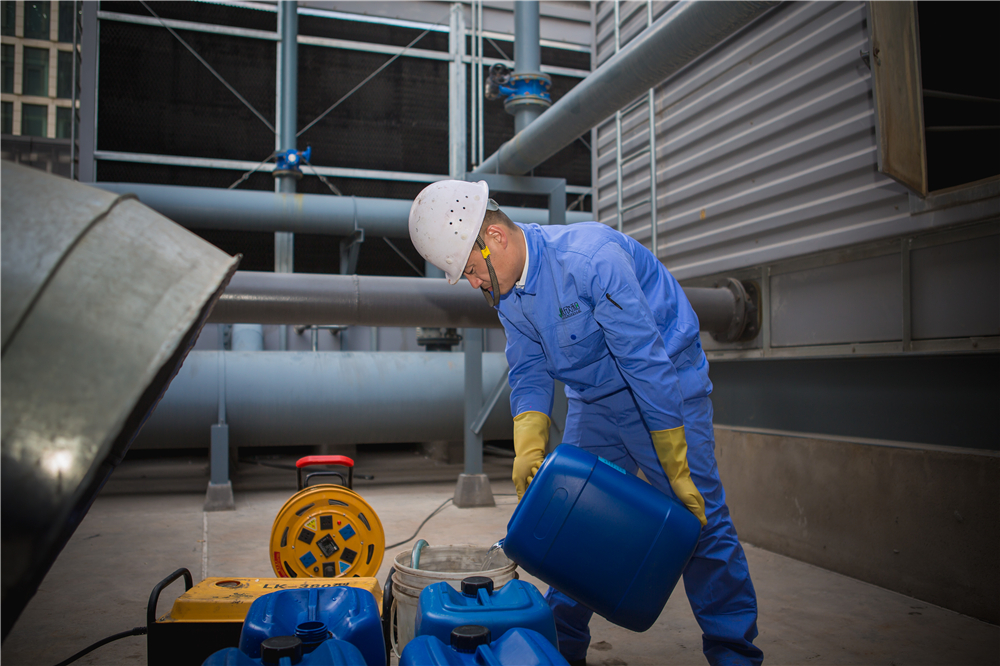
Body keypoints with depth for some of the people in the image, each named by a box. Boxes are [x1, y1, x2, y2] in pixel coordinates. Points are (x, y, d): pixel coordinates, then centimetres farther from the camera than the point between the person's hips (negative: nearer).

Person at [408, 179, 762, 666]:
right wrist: (529, 447, -17)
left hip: (664, 386, -6)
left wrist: (679, 470, -27)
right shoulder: (504, 289, -6)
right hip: (593, 401, 7)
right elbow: (529, 371, -1)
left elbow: (647, 360, -30)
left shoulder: (590, 257, -31)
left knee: (699, 518, -8)